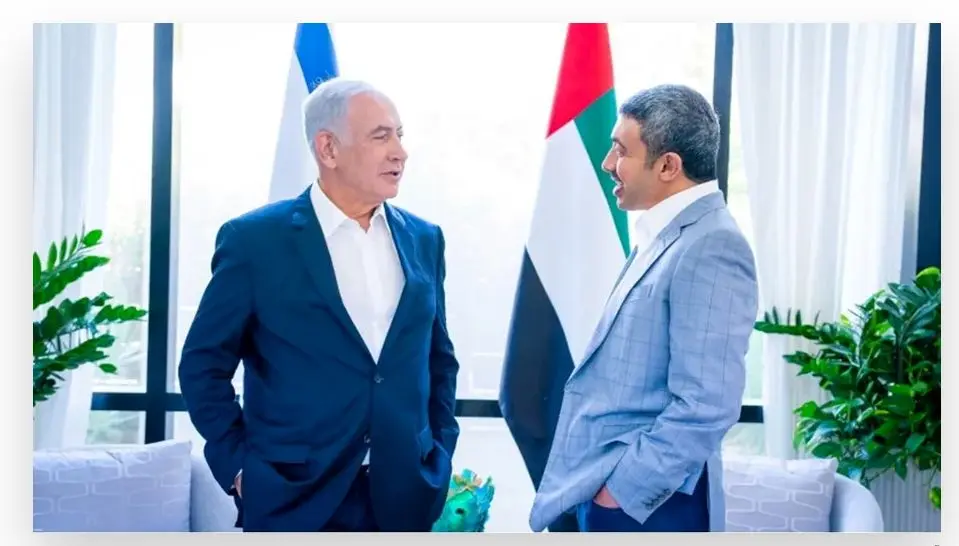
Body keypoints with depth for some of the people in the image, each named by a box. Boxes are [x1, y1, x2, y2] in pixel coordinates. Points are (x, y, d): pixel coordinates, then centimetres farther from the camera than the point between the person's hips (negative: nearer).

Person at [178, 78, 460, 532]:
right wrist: (237, 466, -6)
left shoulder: (423, 240, 8)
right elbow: (204, 364, -1)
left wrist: (440, 454, 8)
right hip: (293, 500, -4)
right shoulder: (255, 239, -5)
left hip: (403, 498, 4)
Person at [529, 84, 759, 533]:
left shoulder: (711, 248, -20)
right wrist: (603, 485, 14)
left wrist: (623, 489, -18)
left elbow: (706, 407, -25)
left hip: (645, 502, -9)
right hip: (606, 489, 9)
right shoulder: (664, 234, 11)